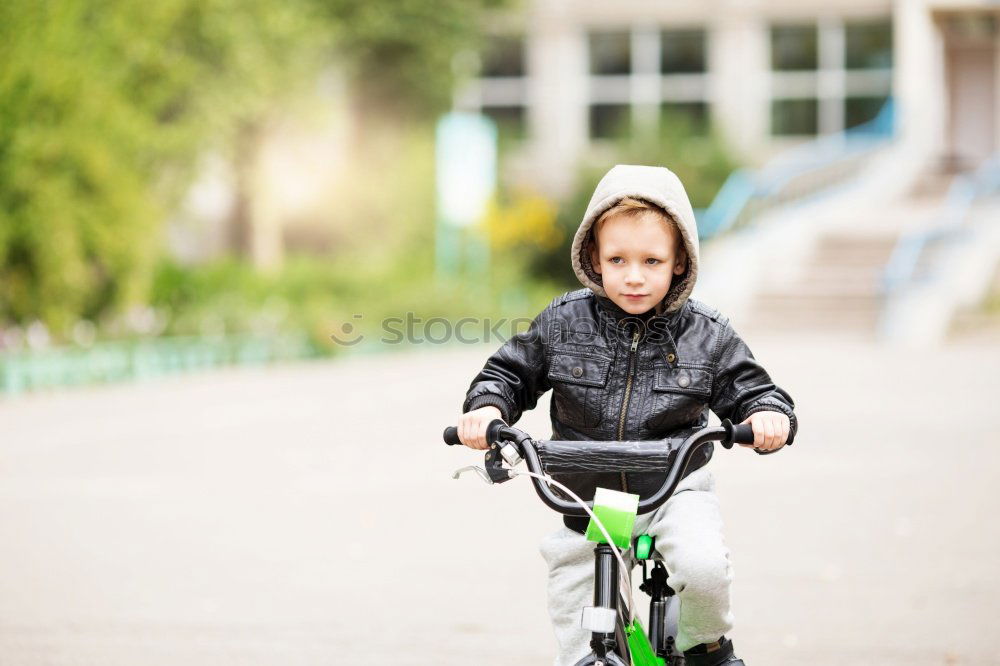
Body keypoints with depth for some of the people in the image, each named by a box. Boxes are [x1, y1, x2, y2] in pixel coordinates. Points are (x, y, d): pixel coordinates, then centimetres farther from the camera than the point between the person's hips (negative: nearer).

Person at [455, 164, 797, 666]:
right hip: (584, 498, 2)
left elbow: (751, 390, -2)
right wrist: (487, 407, -18)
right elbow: (509, 372, 3)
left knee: (703, 566, -29)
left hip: (675, 488, -2)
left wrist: (770, 415, -25)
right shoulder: (563, 323, -6)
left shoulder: (706, 336, -8)